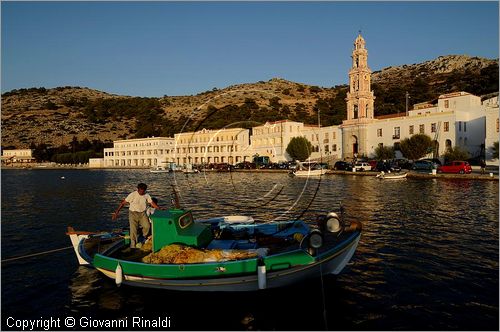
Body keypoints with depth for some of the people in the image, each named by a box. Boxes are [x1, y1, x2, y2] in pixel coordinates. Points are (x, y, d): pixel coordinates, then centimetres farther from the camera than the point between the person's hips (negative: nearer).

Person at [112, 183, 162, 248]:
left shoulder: (146, 195, -1)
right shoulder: (132, 195, -13)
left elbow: (152, 203, 7)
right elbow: (123, 203, -11)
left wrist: (160, 209, -4)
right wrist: (117, 212, -16)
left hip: (142, 213, 3)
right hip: (133, 213, -3)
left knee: (147, 226, -17)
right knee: (133, 229, -12)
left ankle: (143, 238, 12)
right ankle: (133, 245, 3)